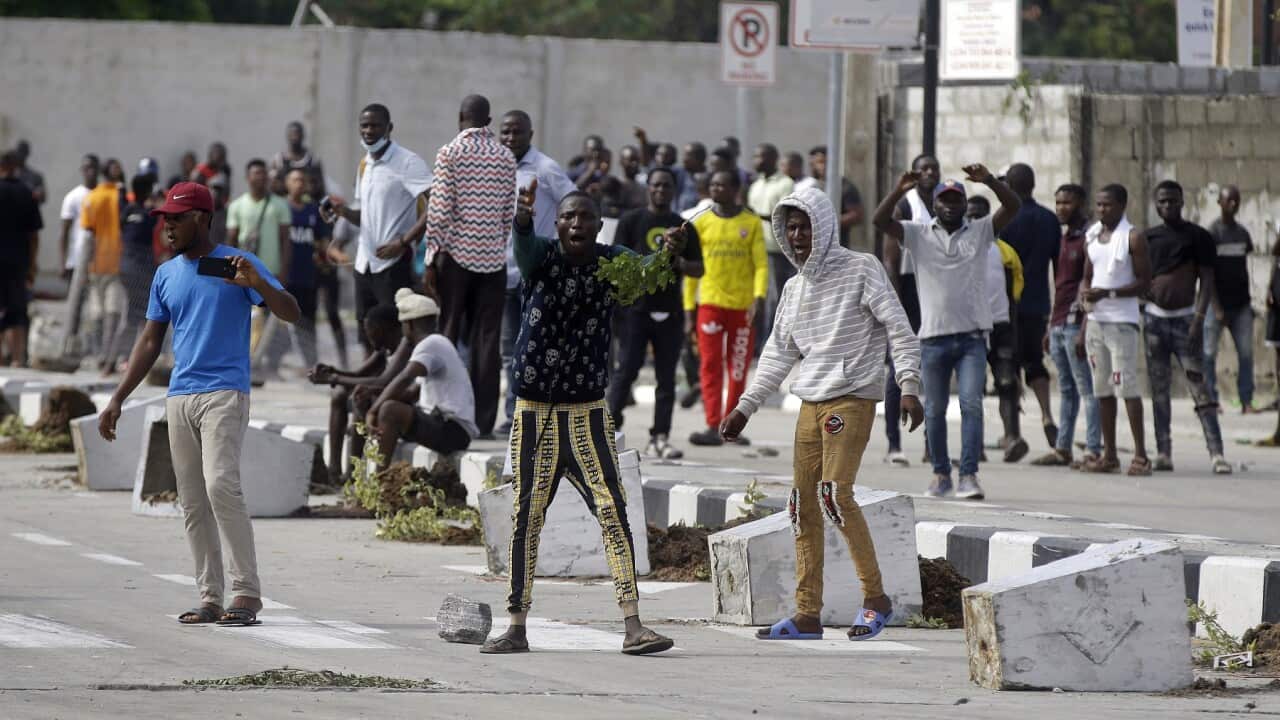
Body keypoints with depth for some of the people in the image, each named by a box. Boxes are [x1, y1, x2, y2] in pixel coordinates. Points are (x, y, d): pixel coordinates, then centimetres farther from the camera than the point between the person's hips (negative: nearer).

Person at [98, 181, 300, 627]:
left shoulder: (238, 264, -1)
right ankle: (210, 598, 7)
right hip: (179, 397, 6)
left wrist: (258, 284, -26)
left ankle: (247, 592, -16)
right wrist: (117, 401, 15)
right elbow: (150, 342, 20)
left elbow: (291, 314, -7)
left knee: (221, 486, -20)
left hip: (225, 393, -6)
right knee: (192, 502, 4)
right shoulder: (166, 275, 15)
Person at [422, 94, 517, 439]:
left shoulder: (450, 153, -5)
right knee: (488, 339, 3)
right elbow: (509, 213, 8)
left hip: (456, 255, -3)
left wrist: (432, 257, -3)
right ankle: (484, 420, 2)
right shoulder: (506, 158, 6)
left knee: (449, 336, 3)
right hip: (493, 257, 3)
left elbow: (439, 210, -9)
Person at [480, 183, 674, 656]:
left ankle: (633, 627, -12)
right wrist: (522, 220, -53)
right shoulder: (544, 255, -6)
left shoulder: (610, 261, 0)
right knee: (526, 517, 4)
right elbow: (525, 247, -28)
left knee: (613, 511, -9)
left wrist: (666, 254, -43)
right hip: (535, 409, -1)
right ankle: (516, 629, 14)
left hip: (589, 412, 1)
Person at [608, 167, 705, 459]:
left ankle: (660, 437, 4)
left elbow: (699, 269, 15)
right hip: (636, 307, -4)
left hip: (670, 311, 4)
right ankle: (611, 427, -2)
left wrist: (680, 263, -5)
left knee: (666, 377, 2)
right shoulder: (631, 221, 5)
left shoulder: (684, 227, 15)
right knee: (627, 369, -8)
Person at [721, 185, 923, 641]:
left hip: (853, 398, -7)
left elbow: (900, 330, -7)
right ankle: (807, 615, 7)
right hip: (811, 405, 7)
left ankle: (876, 598, -12)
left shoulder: (861, 270, -3)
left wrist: (909, 387, -18)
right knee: (803, 505, 3)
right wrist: (744, 407, 20)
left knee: (836, 493, -21)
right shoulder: (795, 288, 17)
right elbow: (778, 354, 24)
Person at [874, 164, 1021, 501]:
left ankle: (969, 475, -14)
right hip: (934, 337, 1)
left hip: (972, 337, -1)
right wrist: (899, 191, -21)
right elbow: (881, 221, -5)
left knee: (972, 404, -12)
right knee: (935, 409, 8)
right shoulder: (919, 235, 6)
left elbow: (1012, 206, -4)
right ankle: (941, 473, 21)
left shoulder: (980, 232, 7)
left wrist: (989, 181, -21)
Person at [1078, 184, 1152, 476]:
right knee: (1102, 388, 8)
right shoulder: (1092, 237, 14)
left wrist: (1107, 293, -19)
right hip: (1095, 319, 7)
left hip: (1122, 320, -7)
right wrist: (1084, 294, -1)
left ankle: (1140, 455, -11)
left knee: (1127, 386, -11)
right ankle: (1109, 455, 13)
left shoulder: (1133, 238, -7)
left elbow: (1144, 282, -10)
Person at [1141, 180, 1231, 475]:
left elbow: (1207, 280, -2)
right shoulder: (1148, 238, 11)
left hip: (1185, 318, -4)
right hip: (1154, 318, 4)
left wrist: (1199, 317, -13)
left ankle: (1216, 453, -15)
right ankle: (1163, 452, 5)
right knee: (1159, 389, 3)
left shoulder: (1198, 237, 1)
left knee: (1199, 386, -10)